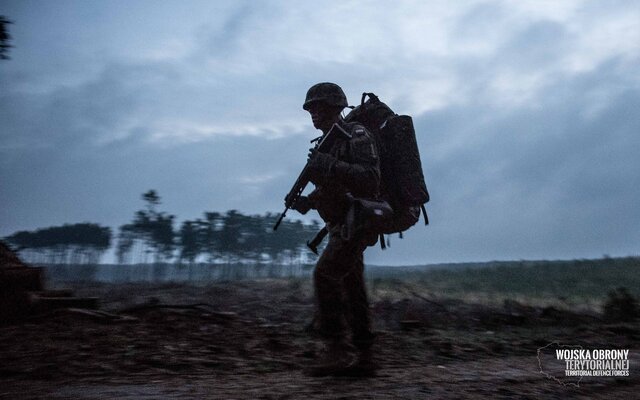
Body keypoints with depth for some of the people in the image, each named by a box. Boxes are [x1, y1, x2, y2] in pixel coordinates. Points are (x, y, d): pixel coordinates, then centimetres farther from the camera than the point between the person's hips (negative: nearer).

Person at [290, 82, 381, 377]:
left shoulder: (356, 136, -10)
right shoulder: (331, 142, 18)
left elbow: (370, 178, -22)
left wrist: (331, 166, -30)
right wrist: (307, 201, 6)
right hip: (342, 225, 9)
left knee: (325, 275, -20)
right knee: (351, 290, 7)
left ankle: (338, 349, -17)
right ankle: (363, 359, 10)